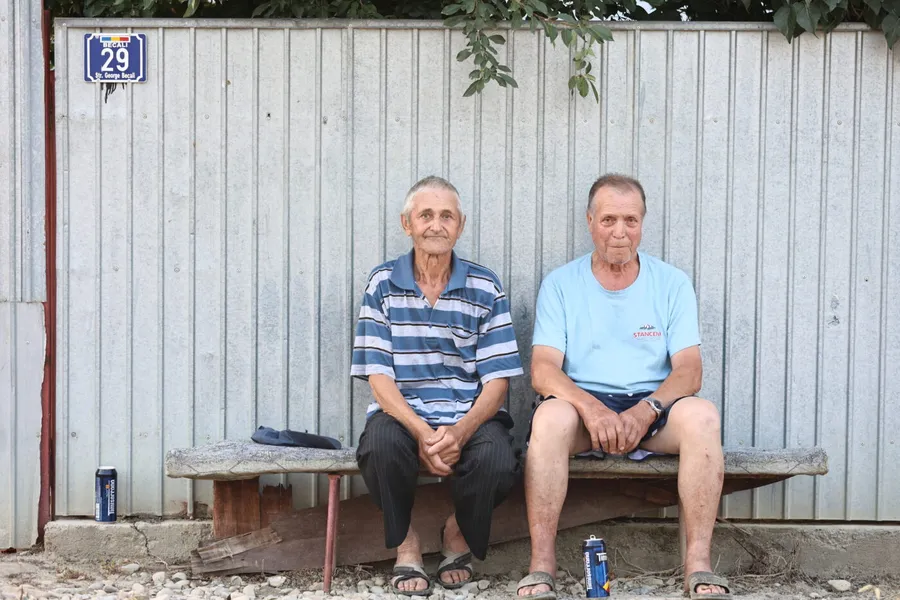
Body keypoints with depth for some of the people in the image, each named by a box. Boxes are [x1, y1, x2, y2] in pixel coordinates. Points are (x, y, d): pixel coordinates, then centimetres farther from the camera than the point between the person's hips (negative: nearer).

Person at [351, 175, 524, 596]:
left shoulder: (485, 289, 3)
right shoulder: (382, 285, 3)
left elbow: (497, 380, -1)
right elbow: (378, 377, -3)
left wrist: (459, 434, -20)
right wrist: (422, 433, -20)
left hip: (471, 415, 0)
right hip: (403, 413, 0)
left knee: (498, 463, -32)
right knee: (382, 444, -35)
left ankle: (459, 534, 5)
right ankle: (405, 544, -4)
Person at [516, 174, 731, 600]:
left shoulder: (672, 284, 9)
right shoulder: (561, 285, 7)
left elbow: (689, 371, 0)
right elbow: (543, 370, -5)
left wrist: (645, 411, -21)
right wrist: (590, 407, -25)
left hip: (652, 407, 1)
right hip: (582, 402, -1)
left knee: (702, 415, -31)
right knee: (550, 415, -35)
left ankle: (698, 565, -27)